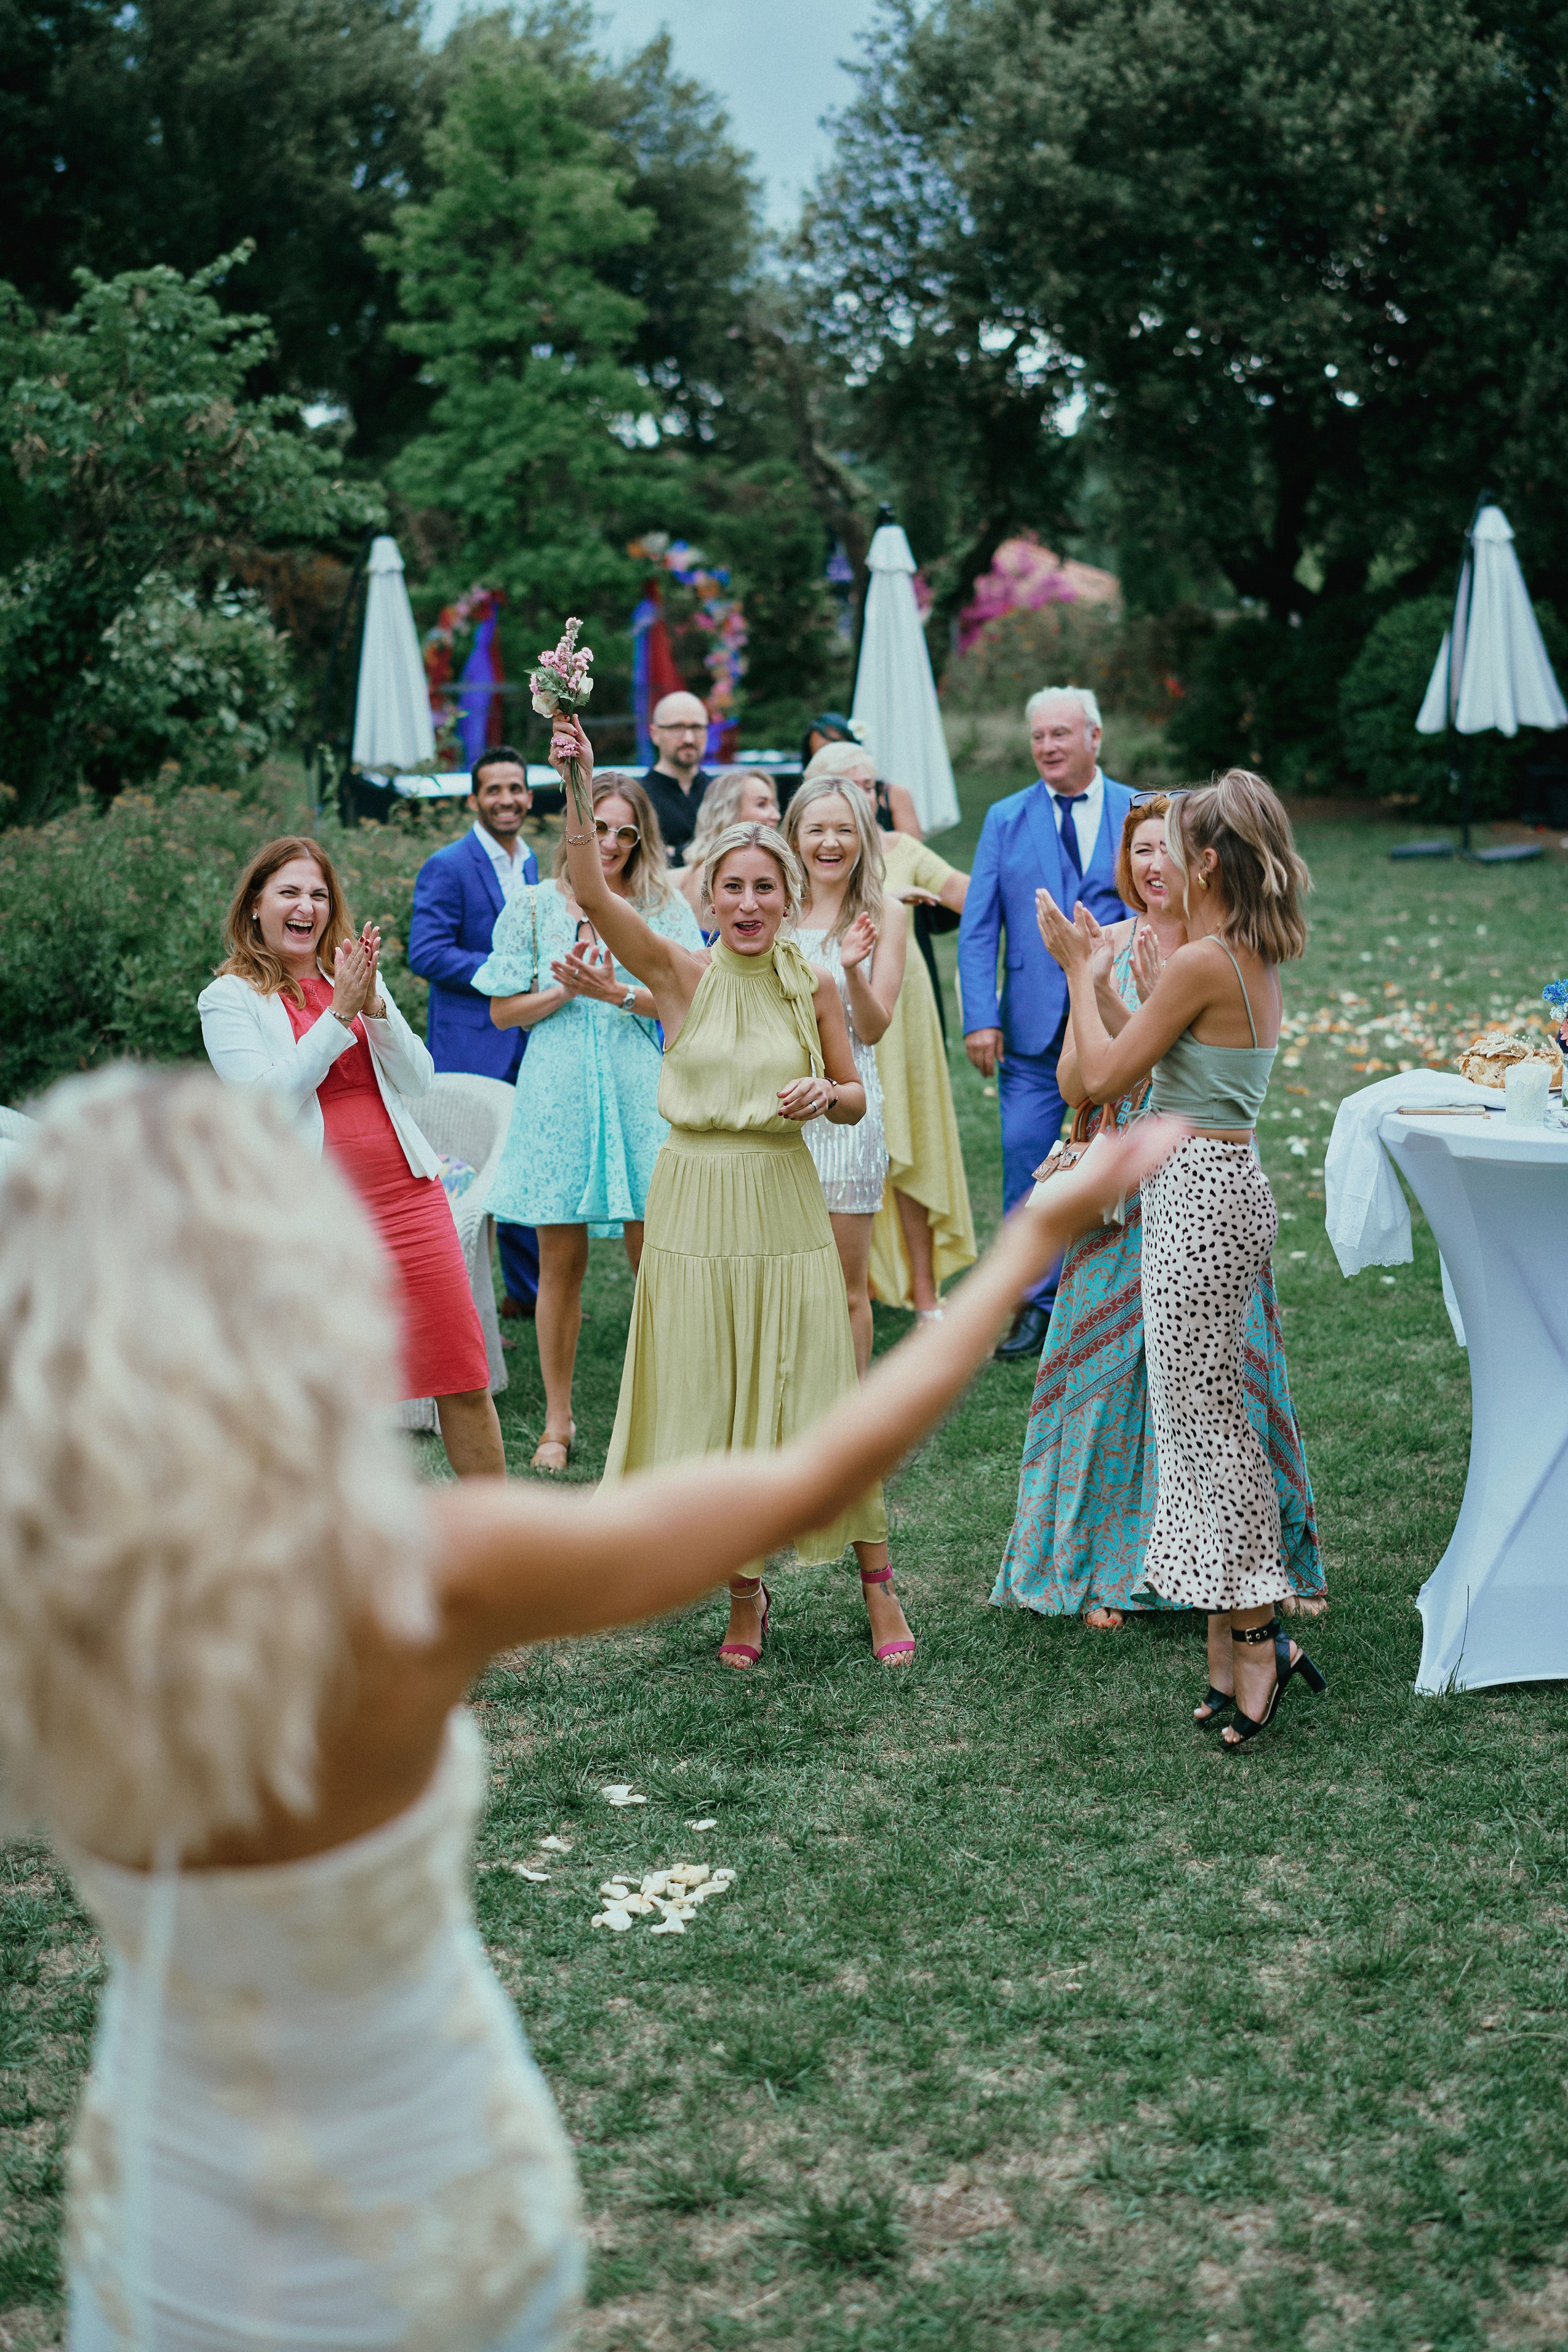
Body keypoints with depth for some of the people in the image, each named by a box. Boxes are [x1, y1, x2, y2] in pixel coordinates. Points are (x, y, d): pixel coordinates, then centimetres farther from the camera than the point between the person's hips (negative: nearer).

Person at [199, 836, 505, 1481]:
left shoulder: (354, 975, 13)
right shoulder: (228, 999, 1)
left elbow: (417, 1081, 5)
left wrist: (374, 1004, -10)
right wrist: (340, 1013, -15)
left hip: (407, 1194, 4)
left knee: (464, 1379, 5)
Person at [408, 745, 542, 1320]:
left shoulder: (529, 864, 14)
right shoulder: (448, 868, -11)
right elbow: (426, 955, -18)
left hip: (528, 1043, 8)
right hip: (471, 1049, -7)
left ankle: (529, 1292, 25)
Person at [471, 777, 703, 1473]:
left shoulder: (664, 908, 6)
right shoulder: (534, 906, 7)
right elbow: (502, 1011, 7)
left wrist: (614, 992, -17)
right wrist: (567, 991, -8)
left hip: (639, 1092, 0)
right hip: (558, 1093, 0)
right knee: (560, 1262, 4)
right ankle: (558, 1422, 15)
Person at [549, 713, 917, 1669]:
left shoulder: (814, 987, 1)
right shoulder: (682, 974, -4)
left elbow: (857, 1098, 9)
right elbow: (592, 892, -18)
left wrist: (824, 1096, -14)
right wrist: (578, 785, -29)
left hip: (785, 1204, 0)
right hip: (694, 1204, 0)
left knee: (817, 1393, 0)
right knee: (709, 1399, 6)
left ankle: (876, 1578, 17)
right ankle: (745, 1591, 23)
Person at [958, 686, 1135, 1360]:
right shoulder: (1006, 819, 6)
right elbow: (979, 928, 2)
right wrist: (981, 1018, -7)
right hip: (1033, 1026, 1)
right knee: (1025, 1157, -3)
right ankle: (1037, 1305, 8)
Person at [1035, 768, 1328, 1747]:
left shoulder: (1201, 963, -18)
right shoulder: (1260, 961, 10)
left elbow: (1106, 1075, -12)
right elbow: (1147, 1061, 17)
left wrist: (1077, 969, -1)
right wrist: (1097, 967, 22)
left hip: (1199, 1193, -10)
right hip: (1224, 1186, 10)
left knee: (1205, 1418, -2)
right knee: (1206, 1416, 13)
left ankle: (1255, 1637, 5)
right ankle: (1237, 1644, 20)